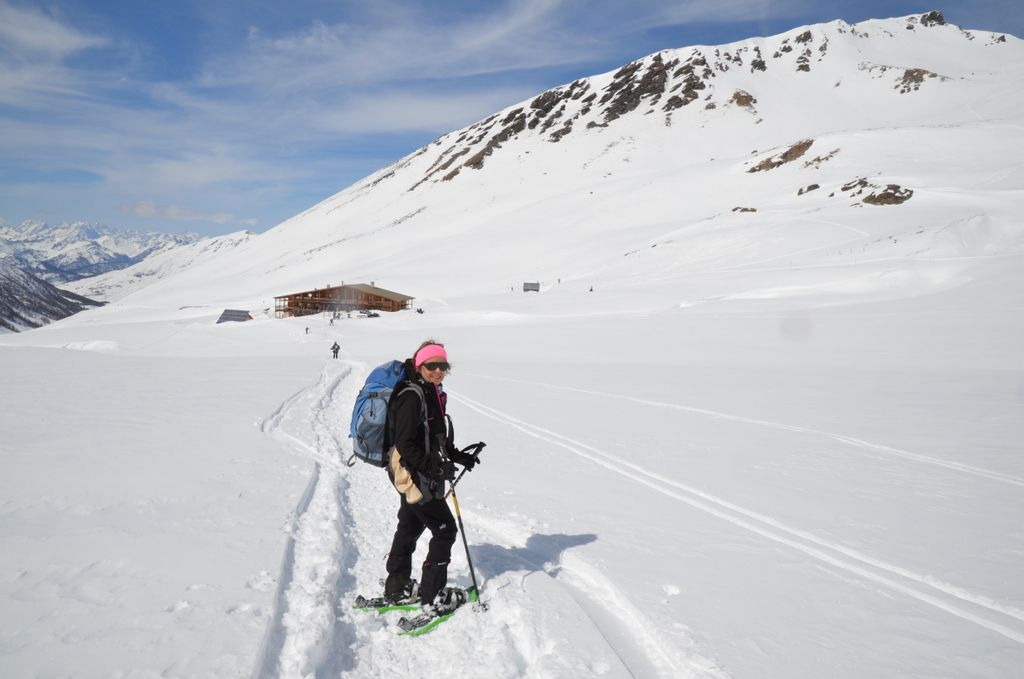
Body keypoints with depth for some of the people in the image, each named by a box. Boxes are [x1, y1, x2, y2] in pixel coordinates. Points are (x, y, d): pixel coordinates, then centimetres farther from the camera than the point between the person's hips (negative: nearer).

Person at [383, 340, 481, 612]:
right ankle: (433, 597, 7)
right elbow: (405, 444, -25)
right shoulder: (412, 396, -21)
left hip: (418, 475, 10)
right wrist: (434, 468, -27)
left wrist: (458, 456, 9)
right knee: (445, 530, -2)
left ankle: (397, 588, 37)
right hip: (414, 476, -10)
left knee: (410, 527, 21)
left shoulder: (431, 393, 9)